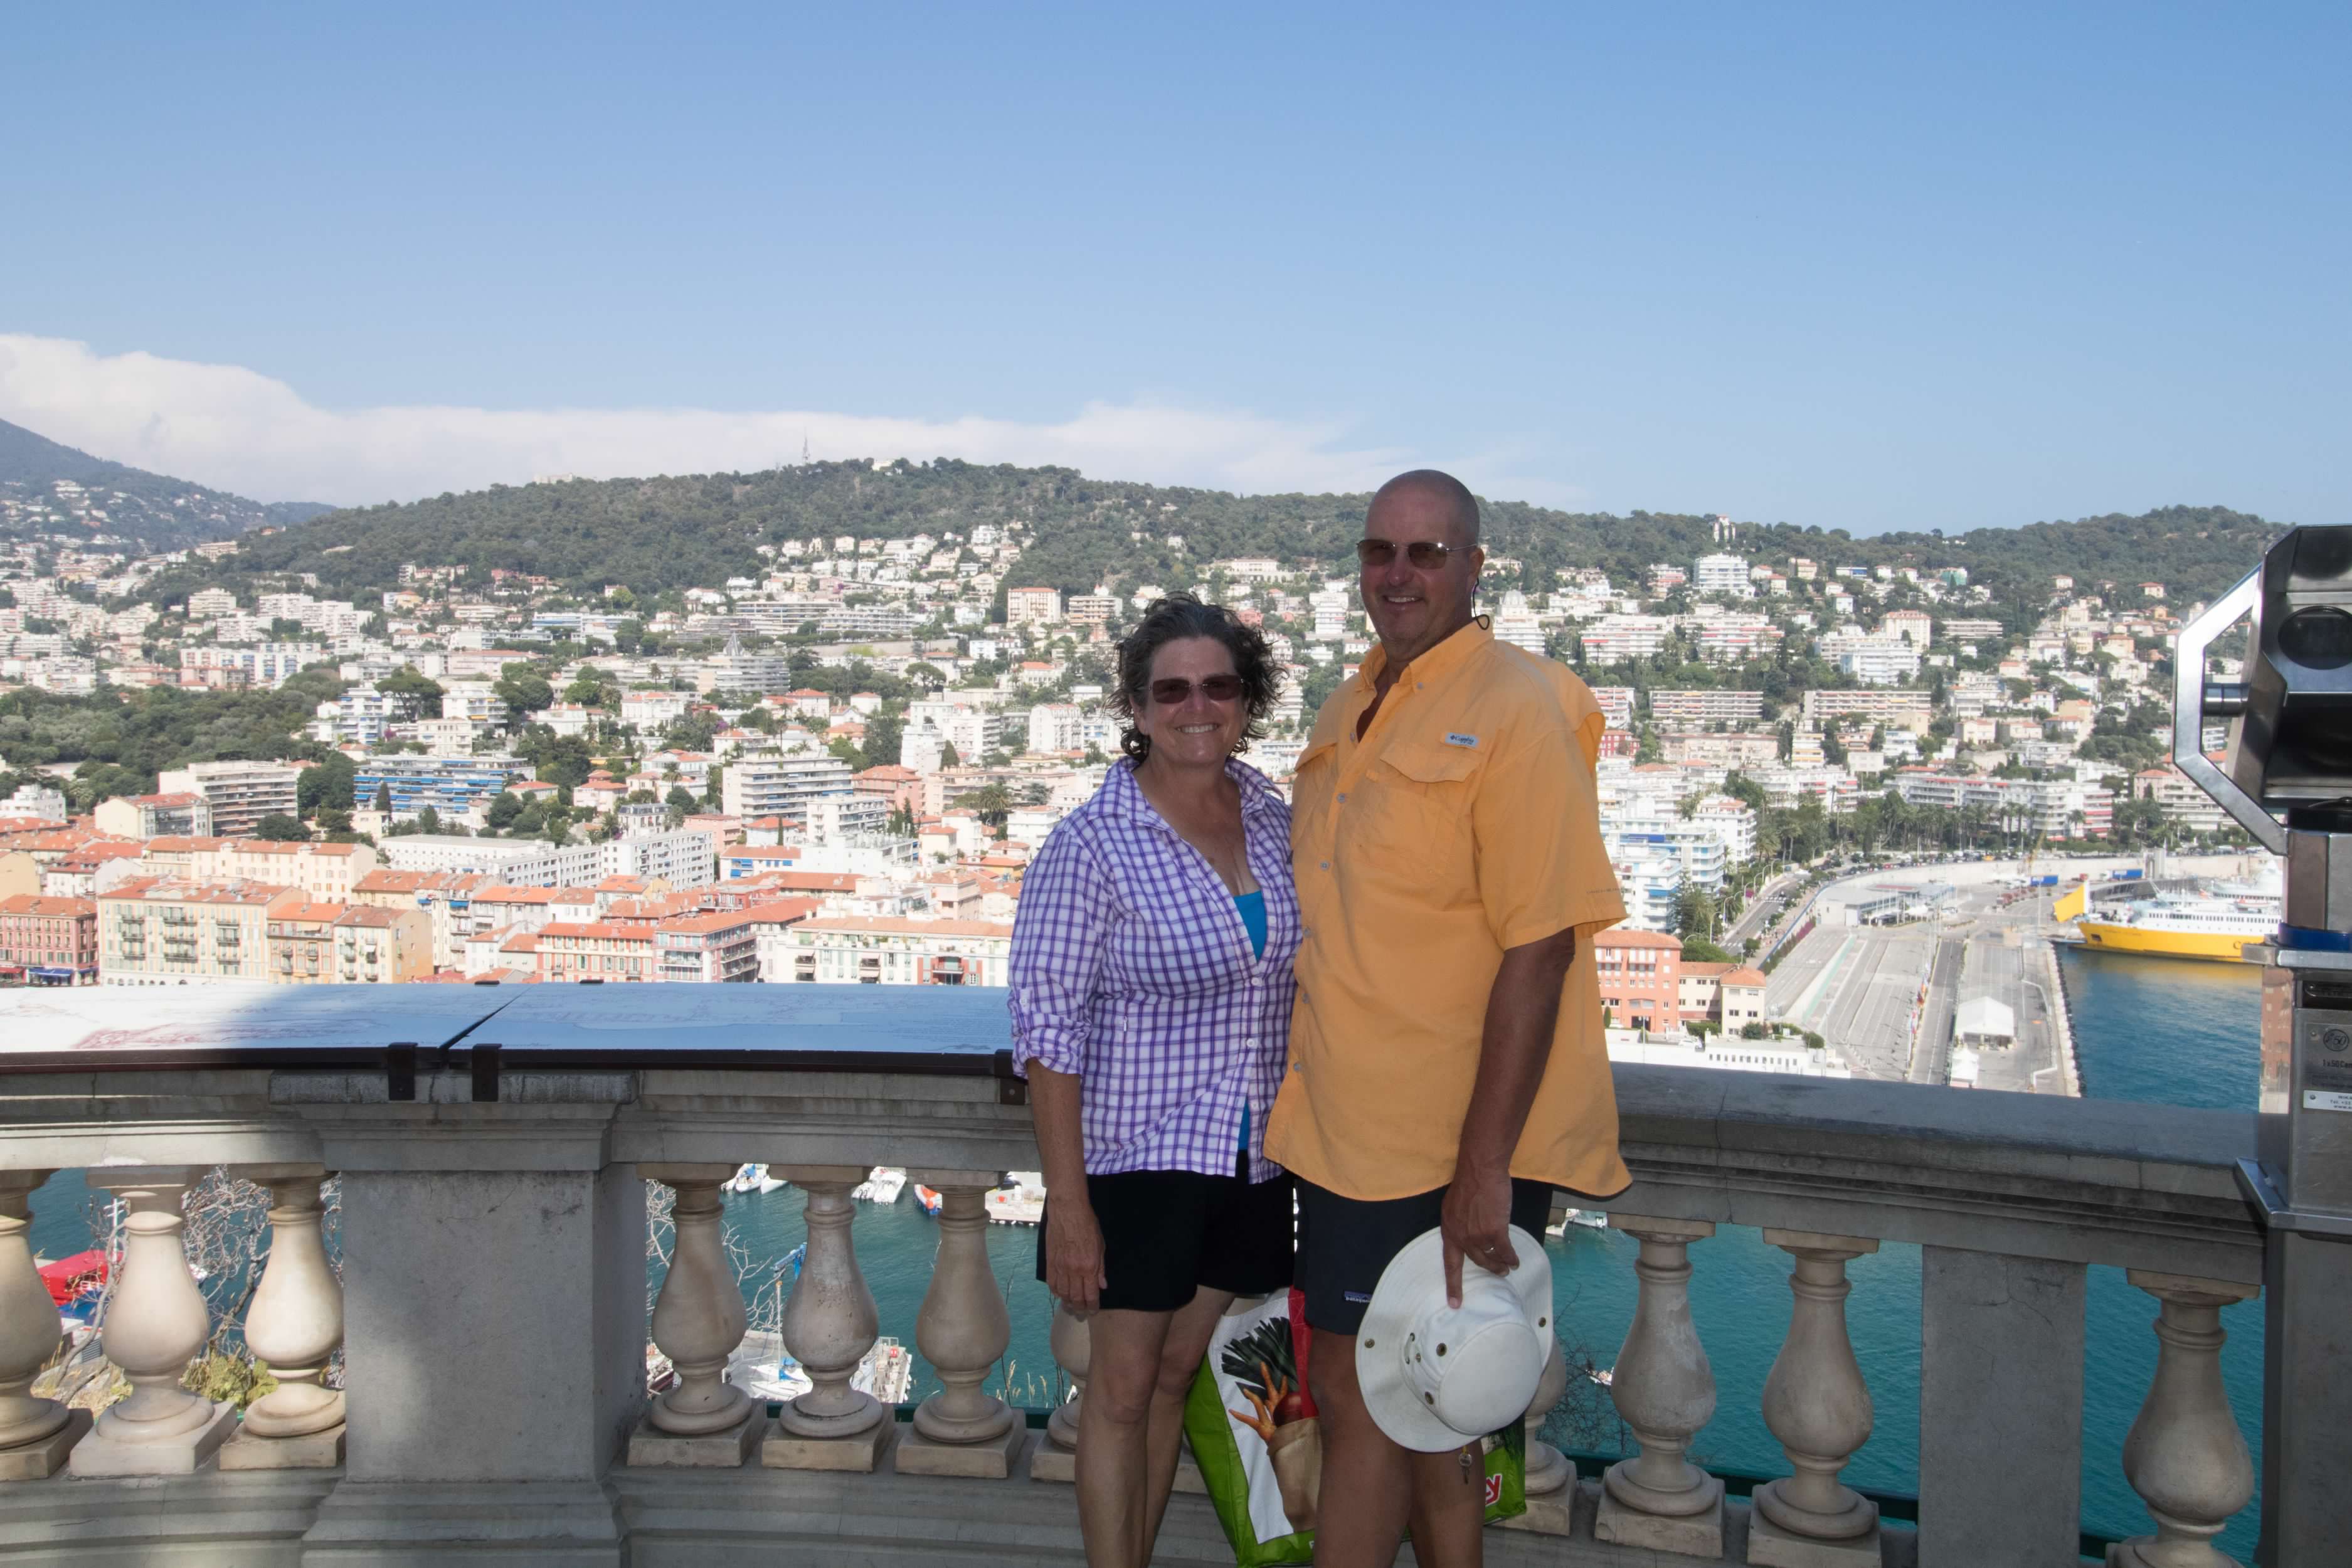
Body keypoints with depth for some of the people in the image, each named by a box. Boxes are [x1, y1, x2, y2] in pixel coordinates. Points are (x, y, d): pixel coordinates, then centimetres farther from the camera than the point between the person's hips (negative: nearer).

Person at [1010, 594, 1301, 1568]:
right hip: (1139, 1154, -5)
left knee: (1178, 1372, 15)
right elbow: (1047, 1029, -14)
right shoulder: (1091, 845, -14)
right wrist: (1066, 1203, -16)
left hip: (1251, 1155, 5)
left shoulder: (1274, 819, 2)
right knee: (1123, 1384, 4)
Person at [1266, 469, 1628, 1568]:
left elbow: (1540, 949, -20)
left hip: (1454, 1147, -8)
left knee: (1358, 1396, 1)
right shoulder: (1351, 708, 11)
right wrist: (1304, 1097, 18)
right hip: (1343, 1125, 8)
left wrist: (1484, 1168, -23)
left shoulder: (1515, 711, -14)